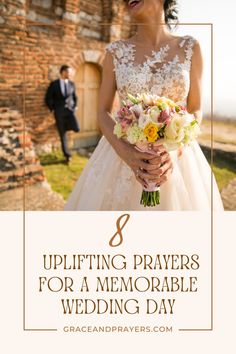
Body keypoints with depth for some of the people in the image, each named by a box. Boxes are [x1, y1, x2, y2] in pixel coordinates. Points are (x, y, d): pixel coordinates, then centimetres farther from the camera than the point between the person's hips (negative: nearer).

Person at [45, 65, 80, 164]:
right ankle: (67, 155, 10)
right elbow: (48, 98, 2)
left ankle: (66, 125, 16)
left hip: (70, 110, 2)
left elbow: (75, 97, 19)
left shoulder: (71, 84, 8)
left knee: (77, 129, -19)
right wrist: (53, 109, -2)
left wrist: (75, 107, 7)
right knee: (63, 135, 0)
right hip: (59, 112, -2)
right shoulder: (54, 84, -1)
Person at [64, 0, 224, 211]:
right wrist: (127, 154, -16)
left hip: (176, 154, 0)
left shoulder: (190, 48, 1)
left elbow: (196, 111, 2)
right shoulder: (116, 52, 2)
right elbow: (103, 112, 1)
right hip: (123, 155, 1)